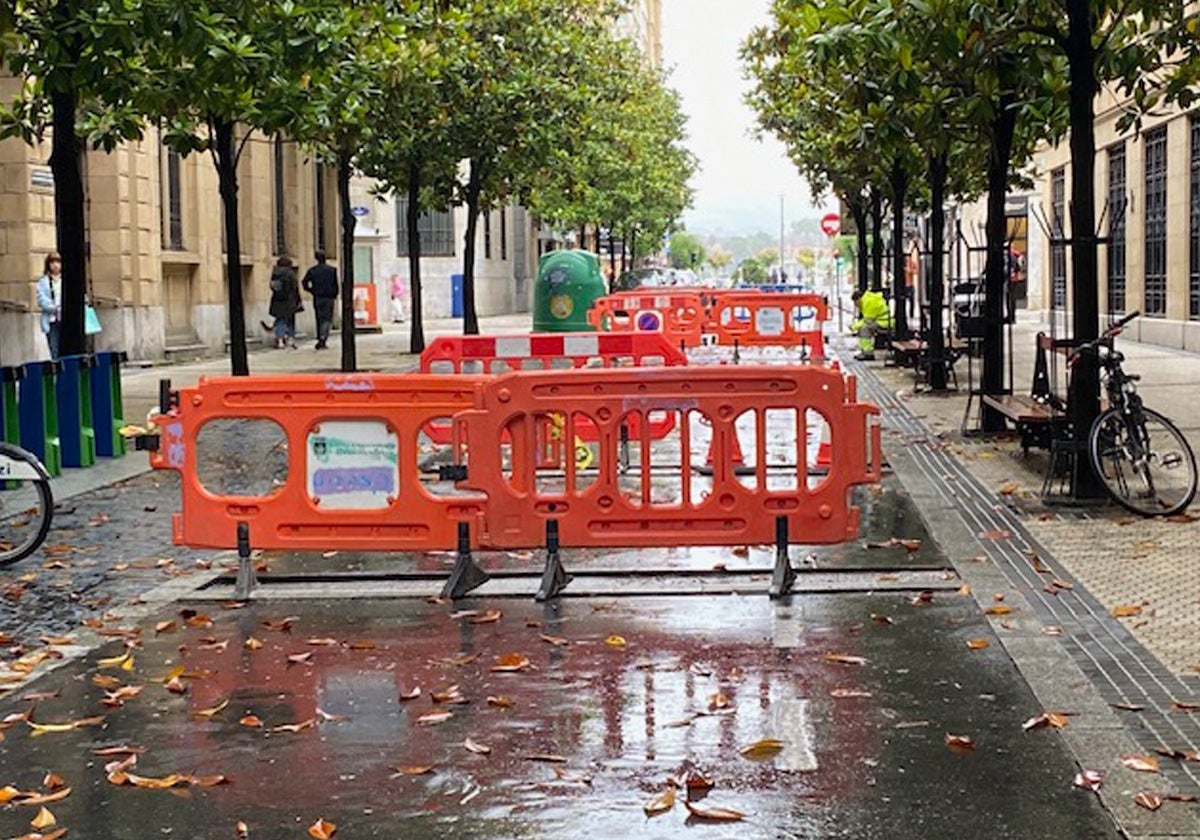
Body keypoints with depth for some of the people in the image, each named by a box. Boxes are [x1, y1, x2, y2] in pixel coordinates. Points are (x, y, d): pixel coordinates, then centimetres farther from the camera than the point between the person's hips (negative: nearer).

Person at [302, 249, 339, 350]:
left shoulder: (312, 271, 2)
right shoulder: (332, 270, -3)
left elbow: (304, 283, -1)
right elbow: (335, 284, -6)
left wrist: (313, 291, 12)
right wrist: (335, 295, 7)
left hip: (317, 298, 2)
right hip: (329, 297, -2)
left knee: (319, 319, 12)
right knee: (327, 319, -1)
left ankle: (320, 340, 14)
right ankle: (323, 338, -19)